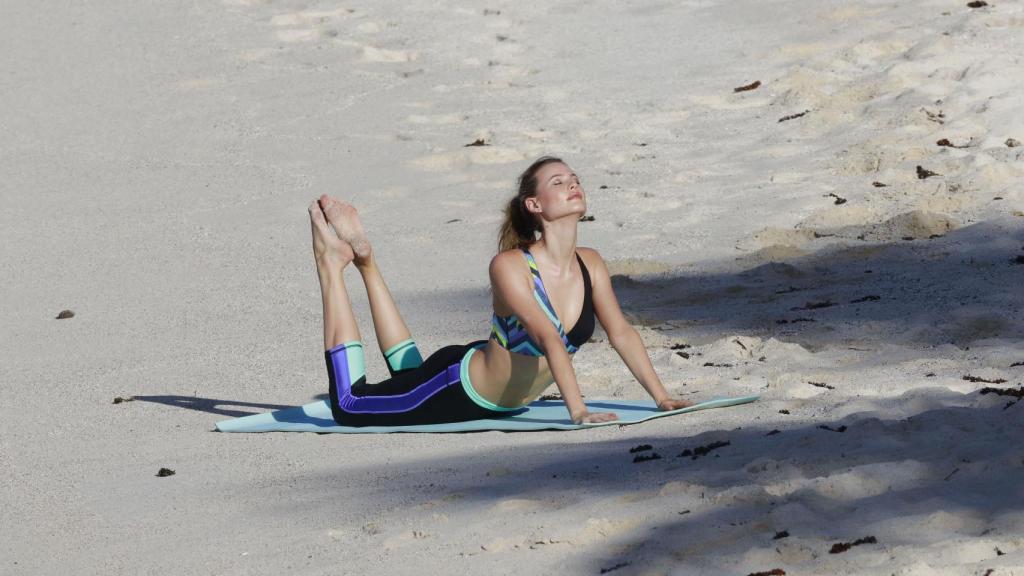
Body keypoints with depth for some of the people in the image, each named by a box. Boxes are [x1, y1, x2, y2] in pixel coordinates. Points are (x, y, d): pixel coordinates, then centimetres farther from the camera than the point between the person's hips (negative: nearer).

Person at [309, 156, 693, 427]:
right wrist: (578, 410, -48)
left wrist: (661, 397, -10)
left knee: (412, 380, 33)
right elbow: (549, 339, -40)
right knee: (348, 405, 2)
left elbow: (621, 333, -4)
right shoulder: (509, 267, -31)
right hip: (458, 388, -7)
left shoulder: (590, 265, -11)